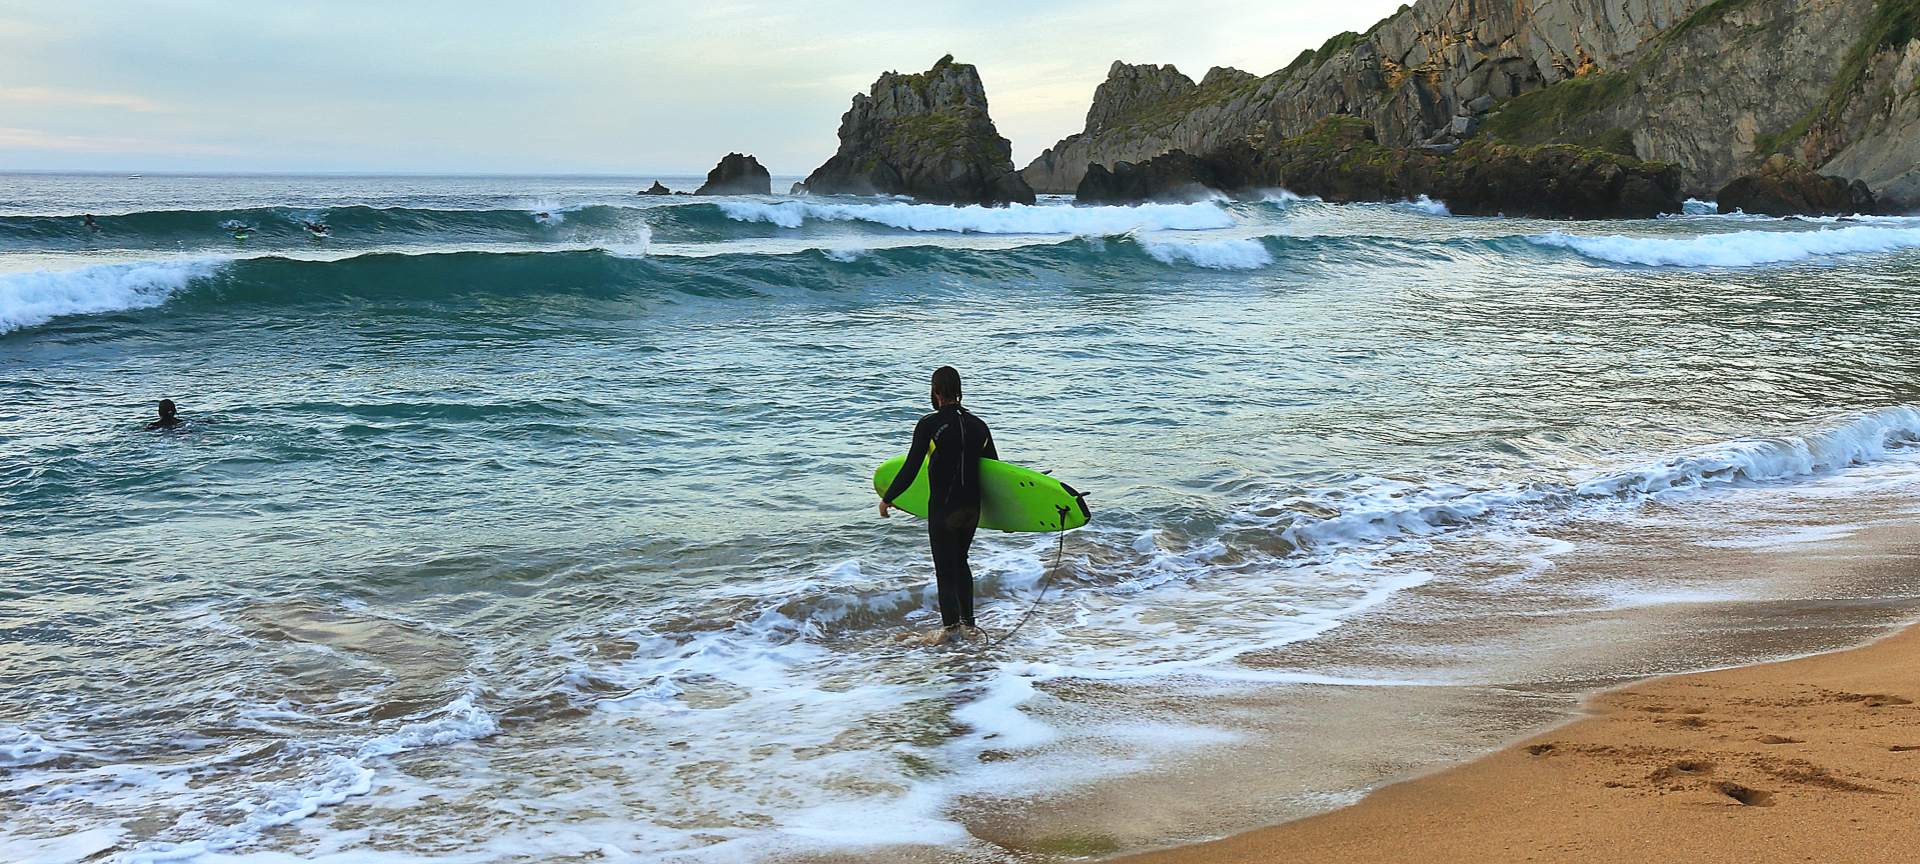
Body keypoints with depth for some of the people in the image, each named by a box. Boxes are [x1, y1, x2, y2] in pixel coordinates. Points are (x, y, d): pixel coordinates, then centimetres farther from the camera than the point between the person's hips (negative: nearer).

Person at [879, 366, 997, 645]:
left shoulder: (929, 425, -12)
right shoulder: (979, 426, 4)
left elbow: (910, 470, -13)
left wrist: (887, 499, 0)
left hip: (942, 509, -5)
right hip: (972, 508, 5)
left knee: (945, 569, 2)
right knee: (960, 562, 21)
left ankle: (950, 624, -7)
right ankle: (968, 622, 24)